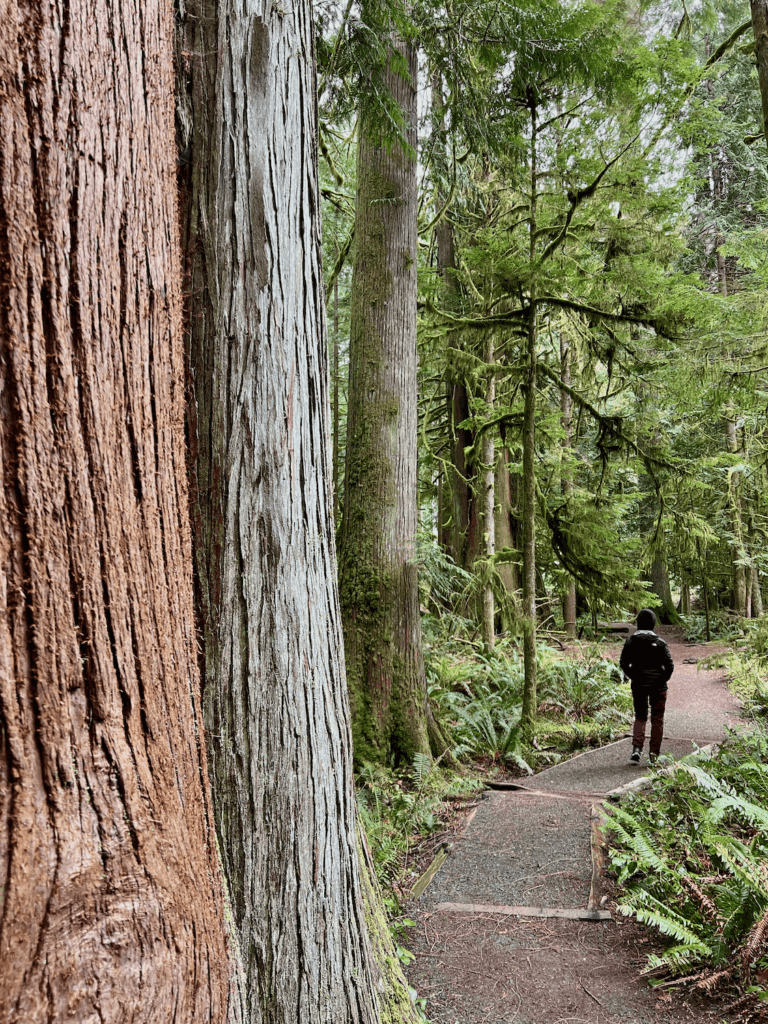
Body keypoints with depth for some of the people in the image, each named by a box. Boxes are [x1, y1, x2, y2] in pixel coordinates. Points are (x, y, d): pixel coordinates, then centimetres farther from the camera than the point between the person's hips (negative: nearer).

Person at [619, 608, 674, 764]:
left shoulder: (631, 641, -3)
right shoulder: (659, 642, -9)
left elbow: (623, 663, -2)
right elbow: (669, 665, -11)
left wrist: (633, 677, 9)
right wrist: (663, 679, 2)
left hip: (638, 685, 2)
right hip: (657, 686, -2)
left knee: (640, 717, 14)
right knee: (657, 719, 10)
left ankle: (636, 748, -6)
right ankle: (654, 753, 10)